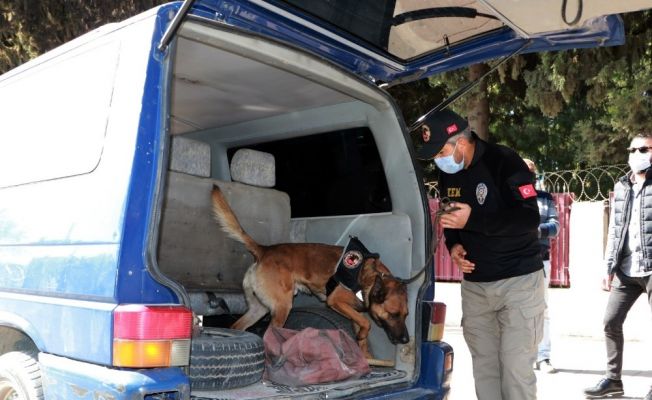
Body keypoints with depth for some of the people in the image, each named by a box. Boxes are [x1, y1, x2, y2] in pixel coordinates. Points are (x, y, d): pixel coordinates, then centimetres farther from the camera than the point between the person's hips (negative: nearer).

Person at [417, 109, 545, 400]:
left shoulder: (504, 162, -15)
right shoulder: (447, 174, 6)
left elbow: (529, 219, -21)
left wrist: (473, 219, -29)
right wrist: (453, 245, -2)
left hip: (518, 280, -6)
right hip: (474, 283, 6)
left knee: (516, 367, -6)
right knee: (484, 366, 10)